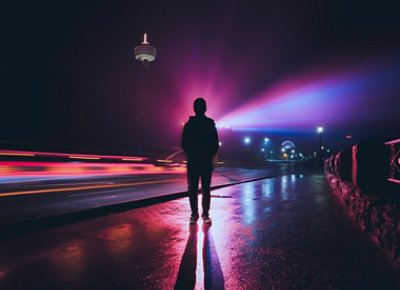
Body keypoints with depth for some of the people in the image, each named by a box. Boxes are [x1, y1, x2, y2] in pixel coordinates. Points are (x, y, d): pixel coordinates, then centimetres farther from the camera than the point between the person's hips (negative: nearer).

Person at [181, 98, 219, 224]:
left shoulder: (210, 124, 4)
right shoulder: (189, 124, 5)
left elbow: (215, 143, 5)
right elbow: (184, 143, 6)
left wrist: (209, 156, -7)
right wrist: (190, 154, -7)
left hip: (206, 162, 0)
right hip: (193, 162, 1)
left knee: (206, 189, 2)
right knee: (192, 189, 2)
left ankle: (205, 214, 13)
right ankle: (194, 213, 13)